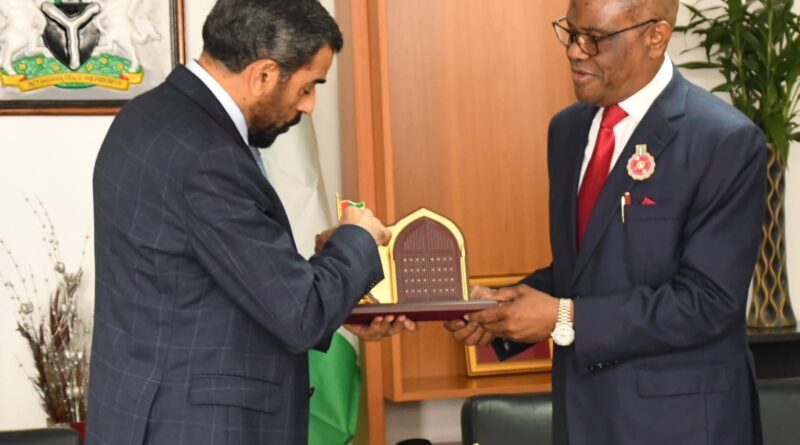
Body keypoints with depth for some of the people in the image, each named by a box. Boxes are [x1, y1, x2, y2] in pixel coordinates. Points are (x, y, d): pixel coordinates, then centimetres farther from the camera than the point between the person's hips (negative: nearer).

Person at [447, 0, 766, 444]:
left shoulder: (725, 141, -15)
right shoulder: (567, 128, 7)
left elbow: (708, 301, -20)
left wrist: (565, 319, -22)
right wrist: (507, 305, -4)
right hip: (581, 409, 6)